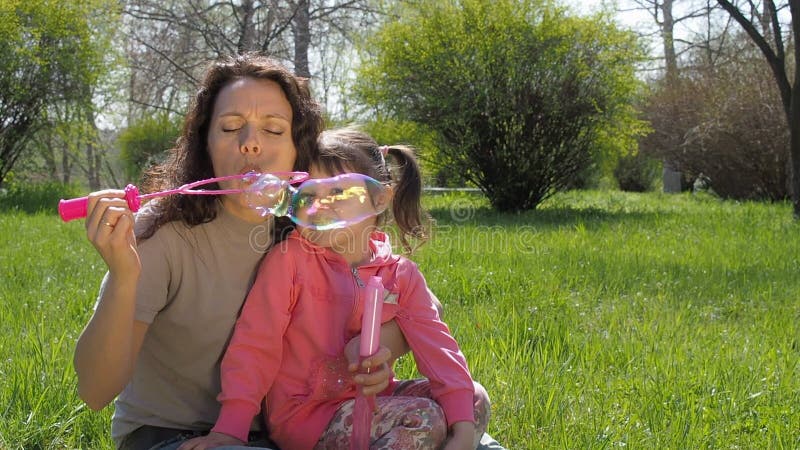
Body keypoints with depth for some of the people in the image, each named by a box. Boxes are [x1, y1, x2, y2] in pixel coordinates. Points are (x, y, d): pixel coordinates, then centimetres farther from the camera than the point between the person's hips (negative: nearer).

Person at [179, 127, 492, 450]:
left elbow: (435, 345, -9)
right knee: (422, 419, -22)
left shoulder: (401, 275, 1)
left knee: (474, 399, -5)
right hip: (304, 415, -5)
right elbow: (255, 345, -12)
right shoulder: (288, 259, -11)